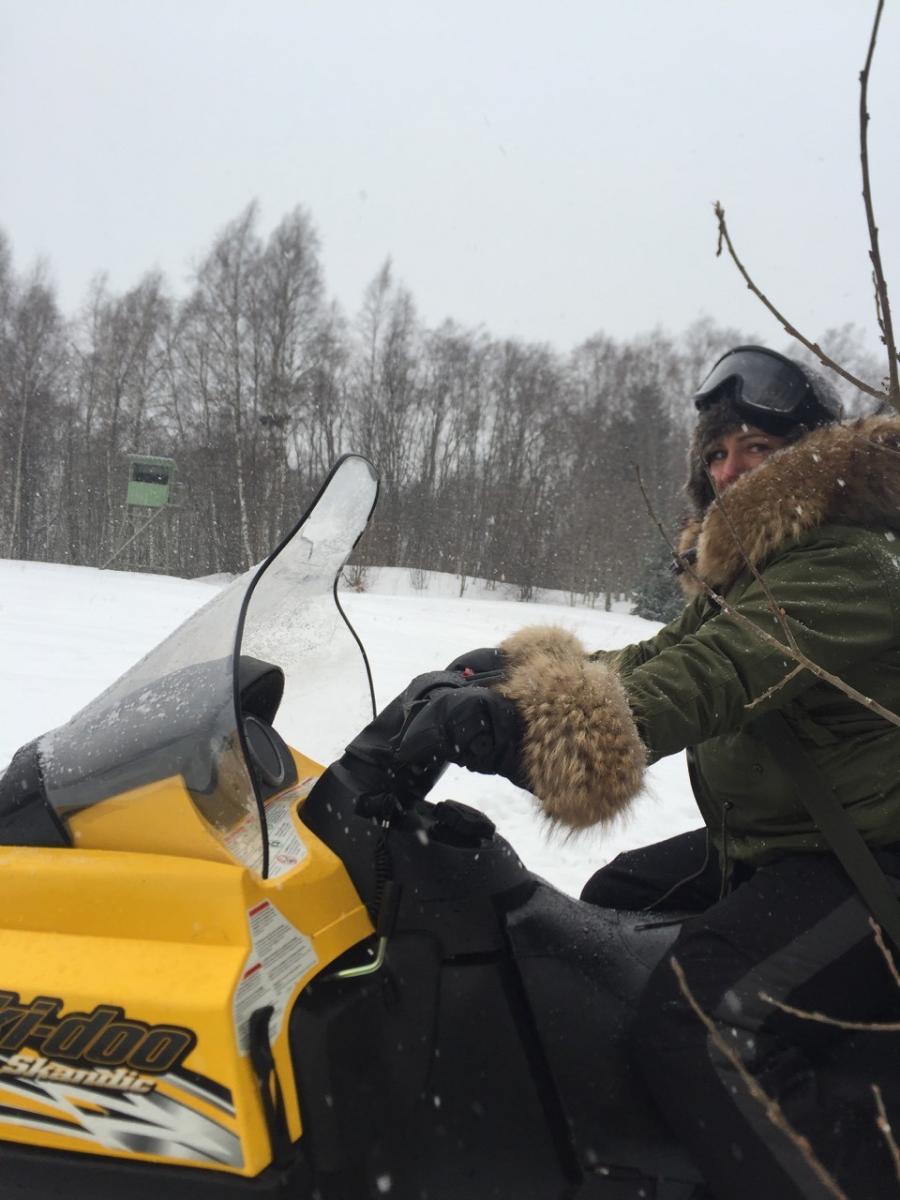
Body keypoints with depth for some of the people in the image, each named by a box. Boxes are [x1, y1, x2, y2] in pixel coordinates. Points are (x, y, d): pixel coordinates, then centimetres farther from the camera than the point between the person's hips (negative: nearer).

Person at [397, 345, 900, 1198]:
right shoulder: (741, 571, 14)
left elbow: (717, 673, -34)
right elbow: (657, 659, 7)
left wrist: (550, 724, -49)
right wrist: (522, 671, -11)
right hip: (763, 846, 10)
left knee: (699, 1036, -28)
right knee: (610, 904, 23)